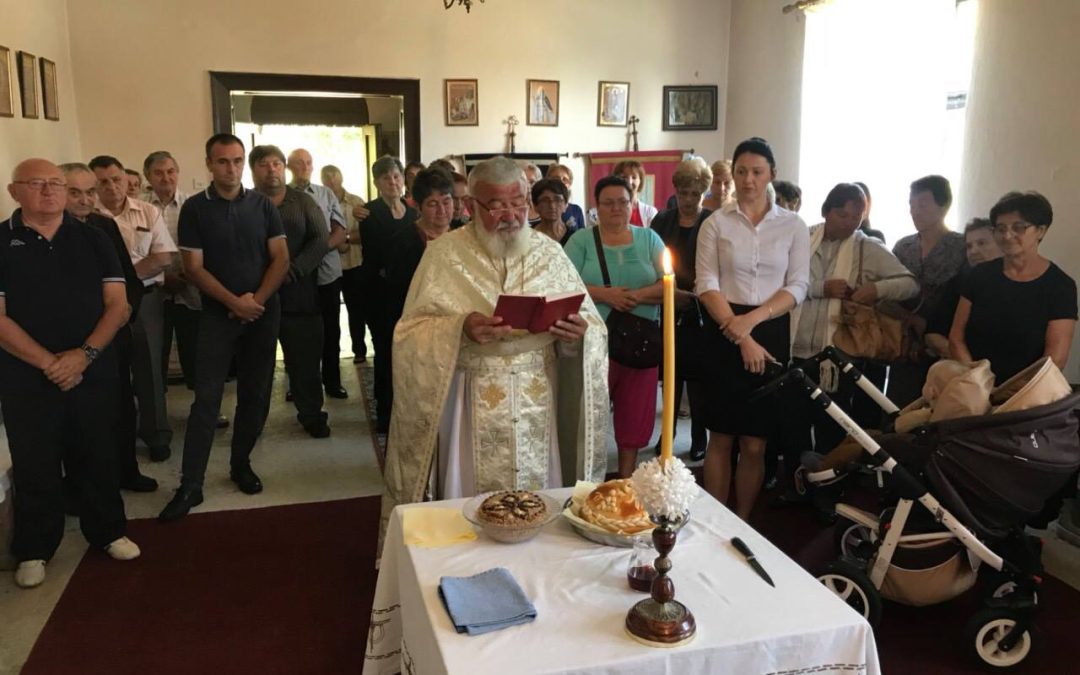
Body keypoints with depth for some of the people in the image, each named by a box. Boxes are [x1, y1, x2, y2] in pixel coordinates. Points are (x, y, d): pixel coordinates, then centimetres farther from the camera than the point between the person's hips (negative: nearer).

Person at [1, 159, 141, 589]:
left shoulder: (92, 239, 5)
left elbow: (117, 304, 0)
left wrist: (85, 353, -13)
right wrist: (49, 363, -15)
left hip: (94, 370, 2)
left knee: (98, 456, 11)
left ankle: (108, 531, 27)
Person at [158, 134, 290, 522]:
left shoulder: (262, 206, 4)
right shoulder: (194, 209, -1)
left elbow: (281, 259, 0)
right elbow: (193, 267, -5)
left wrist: (257, 299, -12)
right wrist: (234, 302, -15)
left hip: (264, 312, 2)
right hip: (218, 313, -2)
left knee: (256, 394, 7)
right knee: (206, 397, -5)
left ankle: (241, 465, 23)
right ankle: (190, 485, -1)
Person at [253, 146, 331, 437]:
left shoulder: (303, 201, 8)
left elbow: (321, 240, -1)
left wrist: (294, 269, -14)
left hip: (300, 294, 1)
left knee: (305, 359, 6)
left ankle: (311, 414, 20)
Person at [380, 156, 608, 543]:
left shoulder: (549, 252, 6)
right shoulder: (445, 253, -2)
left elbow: (591, 325, 7)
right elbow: (411, 332, -6)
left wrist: (578, 332, -16)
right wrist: (460, 328, -24)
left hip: (538, 402, 3)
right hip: (471, 404, -2)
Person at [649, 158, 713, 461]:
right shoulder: (662, 220, 7)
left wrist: (693, 295, -19)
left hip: (699, 311, -3)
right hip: (667, 309, 3)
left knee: (697, 375, 3)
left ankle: (699, 438, 14)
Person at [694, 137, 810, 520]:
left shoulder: (793, 225, 6)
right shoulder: (715, 223, 3)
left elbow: (798, 286, 0)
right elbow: (706, 285, -5)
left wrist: (752, 319, -15)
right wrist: (739, 333, -15)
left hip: (771, 332, 1)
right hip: (724, 333, -1)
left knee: (754, 442, 5)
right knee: (721, 437, 3)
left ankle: (743, 524, 19)